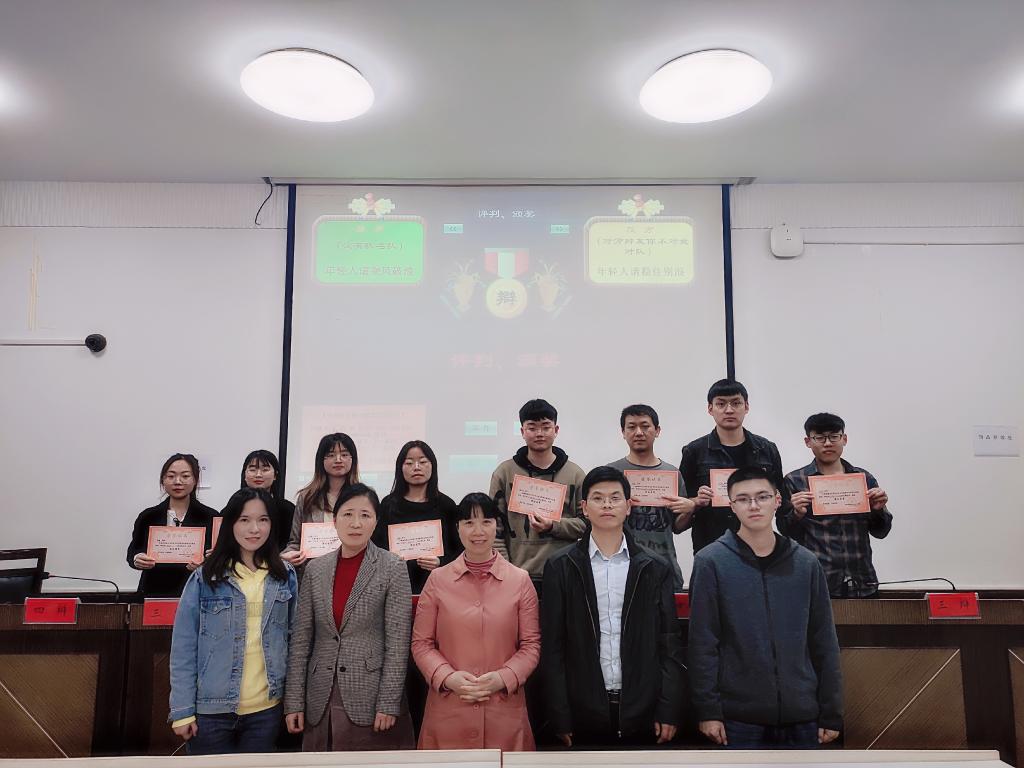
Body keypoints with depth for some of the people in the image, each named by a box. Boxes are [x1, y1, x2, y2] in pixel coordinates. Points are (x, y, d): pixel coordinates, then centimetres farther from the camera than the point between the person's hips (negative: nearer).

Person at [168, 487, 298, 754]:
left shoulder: (285, 576, 1)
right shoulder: (205, 578, -7)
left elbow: (294, 637, 7)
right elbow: (184, 647, -5)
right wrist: (183, 710, -8)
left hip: (266, 709, 2)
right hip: (211, 710, -2)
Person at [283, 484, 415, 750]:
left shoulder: (393, 568, -4)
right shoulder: (315, 569, 7)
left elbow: (397, 642, -7)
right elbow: (301, 639, 7)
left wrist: (388, 705, -12)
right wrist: (294, 702, 3)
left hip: (370, 703, -3)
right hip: (321, 704, 4)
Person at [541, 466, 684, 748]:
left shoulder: (655, 568, 3)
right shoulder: (561, 567, 0)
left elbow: (669, 644, 3)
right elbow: (552, 646, -2)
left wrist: (669, 711, -3)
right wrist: (560, 717, -5)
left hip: (643, 712, 1)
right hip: (584, 712, -1)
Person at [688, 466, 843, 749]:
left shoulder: (806, 564, 4)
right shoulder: (711, 562, -5)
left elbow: (824, 643, 7)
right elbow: (702, 643, -6)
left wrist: (831, 714, 5)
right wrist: (708, 711, -9)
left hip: (801, 717, 3)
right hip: (739, 718, -3)